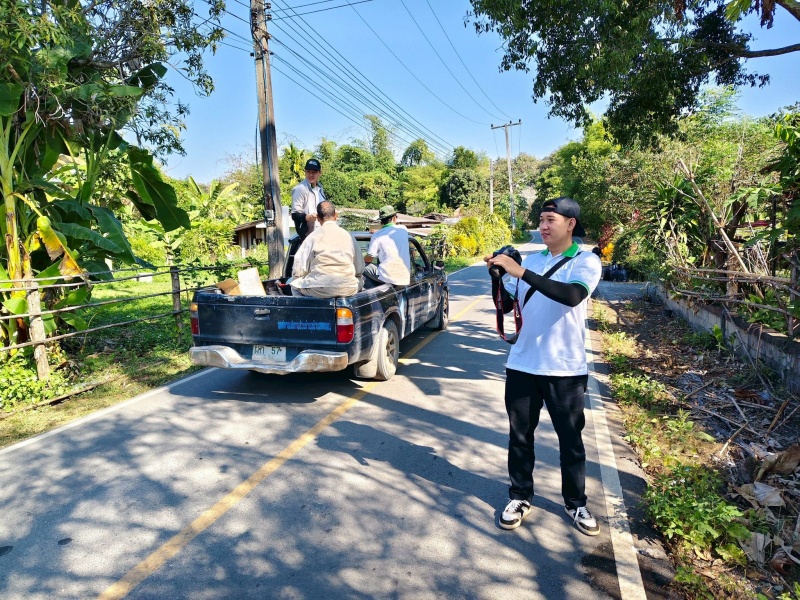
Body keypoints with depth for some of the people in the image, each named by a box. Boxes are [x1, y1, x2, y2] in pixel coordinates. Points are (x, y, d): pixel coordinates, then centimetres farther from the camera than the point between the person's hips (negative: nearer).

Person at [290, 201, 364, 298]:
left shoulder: (313, 236, -2)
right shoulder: (348, 236, 5)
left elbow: (299, 269, 0)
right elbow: (359, 270, 9)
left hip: (320, 290, -2)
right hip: (348, 290, 2)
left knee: (294, 284, 23)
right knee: (360, 280, 33)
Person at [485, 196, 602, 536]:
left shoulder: (586, 261, -7)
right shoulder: (532, 259, 8)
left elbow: (572, 295, -28)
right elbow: (508, 302, 16)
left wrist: (521, 272, -32)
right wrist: (499, 276, -4)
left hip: (565, 369, -4)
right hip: (522, 365, 4)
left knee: (571, 440, 12)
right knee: (520, 435, 12)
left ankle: (575, 503, 31)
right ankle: (520, 497, 29)